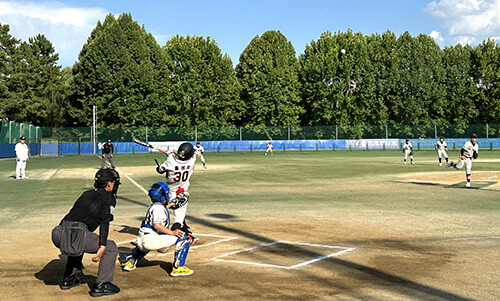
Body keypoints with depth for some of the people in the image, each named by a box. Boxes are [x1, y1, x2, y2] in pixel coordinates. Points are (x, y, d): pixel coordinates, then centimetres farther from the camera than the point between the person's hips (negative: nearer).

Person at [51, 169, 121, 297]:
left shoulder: (86, 194, 32)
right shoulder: (109, 197, 12)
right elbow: (104, 221, -4)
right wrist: (102, 246, -11)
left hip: (58, 234, 7)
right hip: (77, 234, -7)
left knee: (77, 246, 40)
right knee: (111, 248, 10)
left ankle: (69, 279, 37)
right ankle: (101, 284, 4)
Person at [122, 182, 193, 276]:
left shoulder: (153, 206, 19)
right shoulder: (159, 207, -10)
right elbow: (157, 225, -24)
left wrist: (171, 204, 48)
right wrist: (171, 232, -24)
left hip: (140, 241, 10)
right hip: (151, 240, -10)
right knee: (183, 238, -10)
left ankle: (130, 262, 34)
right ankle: (177, 268, -13)